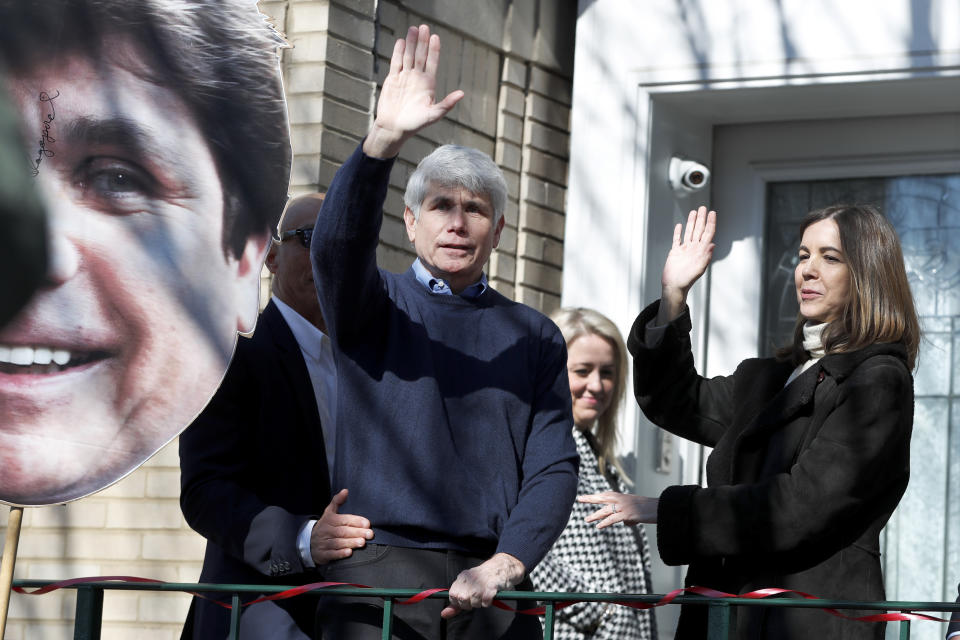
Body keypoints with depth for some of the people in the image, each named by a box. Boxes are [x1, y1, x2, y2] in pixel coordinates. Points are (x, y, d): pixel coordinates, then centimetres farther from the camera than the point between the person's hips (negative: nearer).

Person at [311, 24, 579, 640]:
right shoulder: (378, 306, 11)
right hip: (379, 575, -2)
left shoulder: (534, 335, 15)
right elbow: (339, 244, -12)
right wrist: (385, 140, -27)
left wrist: (506, 564, -10)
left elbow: (553, 464, 7)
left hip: (493, 591, 2)